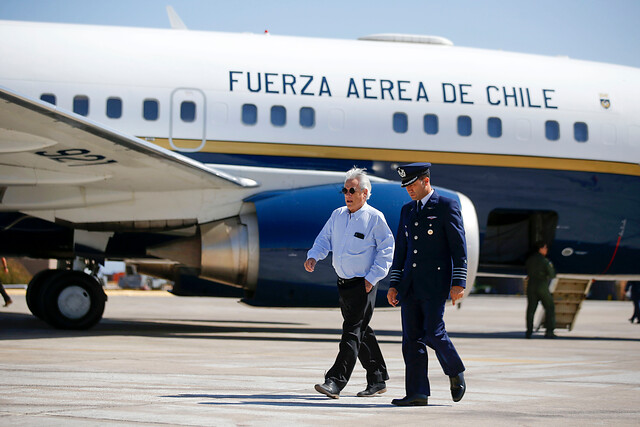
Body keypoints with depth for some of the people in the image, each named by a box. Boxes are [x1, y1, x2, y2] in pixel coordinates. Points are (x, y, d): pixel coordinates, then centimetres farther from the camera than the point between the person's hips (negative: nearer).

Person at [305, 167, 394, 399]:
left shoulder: (375, 218, -8)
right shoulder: (338, 215, 10)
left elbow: (386, 250, -8)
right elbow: (324, 239, 16)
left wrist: (372, 278, -14)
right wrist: (313, 256, -4)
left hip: (363, 284, -7)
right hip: (343, 283, 7)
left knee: (352, 332, -11)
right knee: (362, 332, 13)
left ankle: (335, 381, -17)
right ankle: (378, 380, 24)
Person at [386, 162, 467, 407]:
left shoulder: (447, 206, -3)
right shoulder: (407, 210, 16)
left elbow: (459, 247, -7)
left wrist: (458, 283, -14)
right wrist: (394, 284, 11)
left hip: (435, 283, -6)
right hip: (410, 284, 6)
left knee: (433, 333, -10)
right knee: (412, 338, 1)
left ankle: (455, 373, 17)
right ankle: (417, 393, 3)